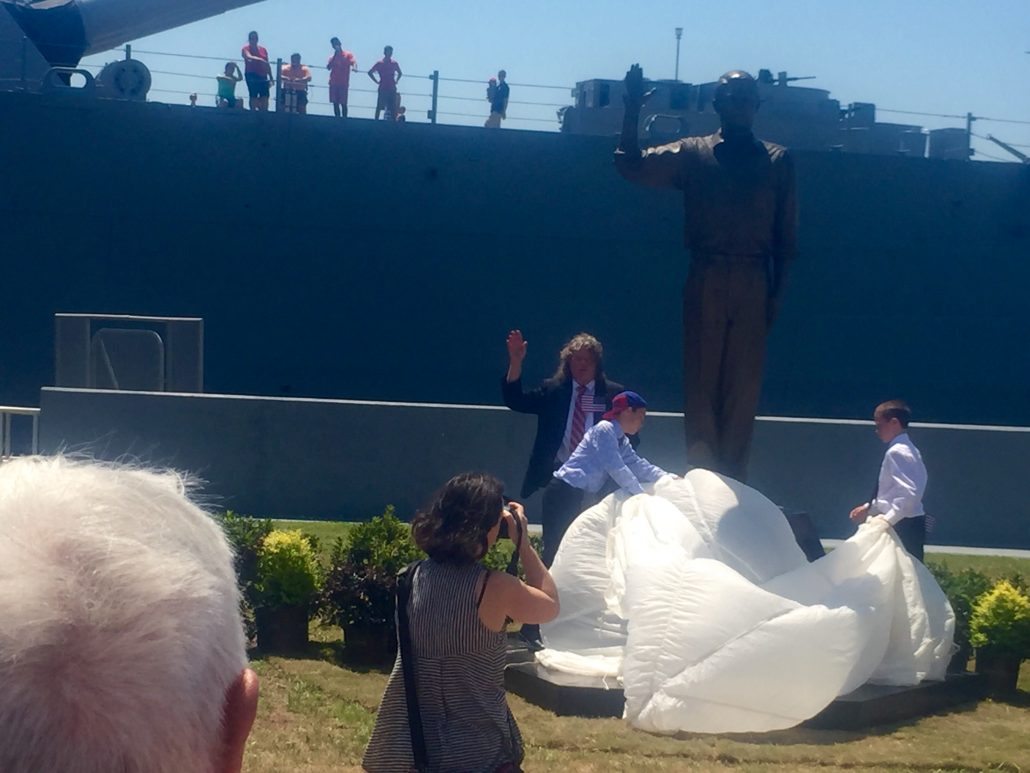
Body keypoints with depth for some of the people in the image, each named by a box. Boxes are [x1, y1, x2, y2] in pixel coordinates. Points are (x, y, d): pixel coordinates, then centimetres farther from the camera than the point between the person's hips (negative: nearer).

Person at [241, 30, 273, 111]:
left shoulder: (263, 49, 16)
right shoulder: (246, 49, 3)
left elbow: (267, 65, 18)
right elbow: (249, 57, -19)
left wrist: (271, 78, 14)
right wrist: (260, 59, -35)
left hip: (263, 76, 4)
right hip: (252, 75, -4)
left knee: (265, 97, -4)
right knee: (254, 96, -8)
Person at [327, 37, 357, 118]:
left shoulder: (348, 55, 5)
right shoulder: (332, 57, 16)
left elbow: (354, 62, -12)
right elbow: (328, 67, 2)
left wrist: (354, 68, -36)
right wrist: (335, 55, 0)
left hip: (343, 83, -4)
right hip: (333, 83, 4)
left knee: (343, 103, -7)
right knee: (335, 103, 2)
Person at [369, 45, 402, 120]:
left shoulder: (394, 64, 8)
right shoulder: (380, 63, -1)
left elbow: (400, 73, 26)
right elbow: (370, 72, 1)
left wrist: (396, 81, 11)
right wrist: (377, 81, -3)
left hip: (392, 88, 3)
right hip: (383, 88, -3)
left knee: (393, 107, 1)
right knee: (379, 106, -5)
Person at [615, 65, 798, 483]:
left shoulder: (778, 161, 10)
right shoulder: (692, 153, 10)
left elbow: (786, 233, 8)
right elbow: (631, 165, 2)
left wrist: (777, 291, 1)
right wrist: (633, 109, -8)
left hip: (753, 283, 0)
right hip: (706, 280, 0)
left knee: (744, 384, -2)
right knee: (701, 378, -2)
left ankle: (732, 478, 2)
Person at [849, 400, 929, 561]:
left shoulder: (897, 452, -16)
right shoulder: (907, 449, 15)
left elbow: (908, 494, -26)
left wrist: (888, 519, -26)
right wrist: (869, 507, 18)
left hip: (902, 526, -10)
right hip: (911, 524, 10)